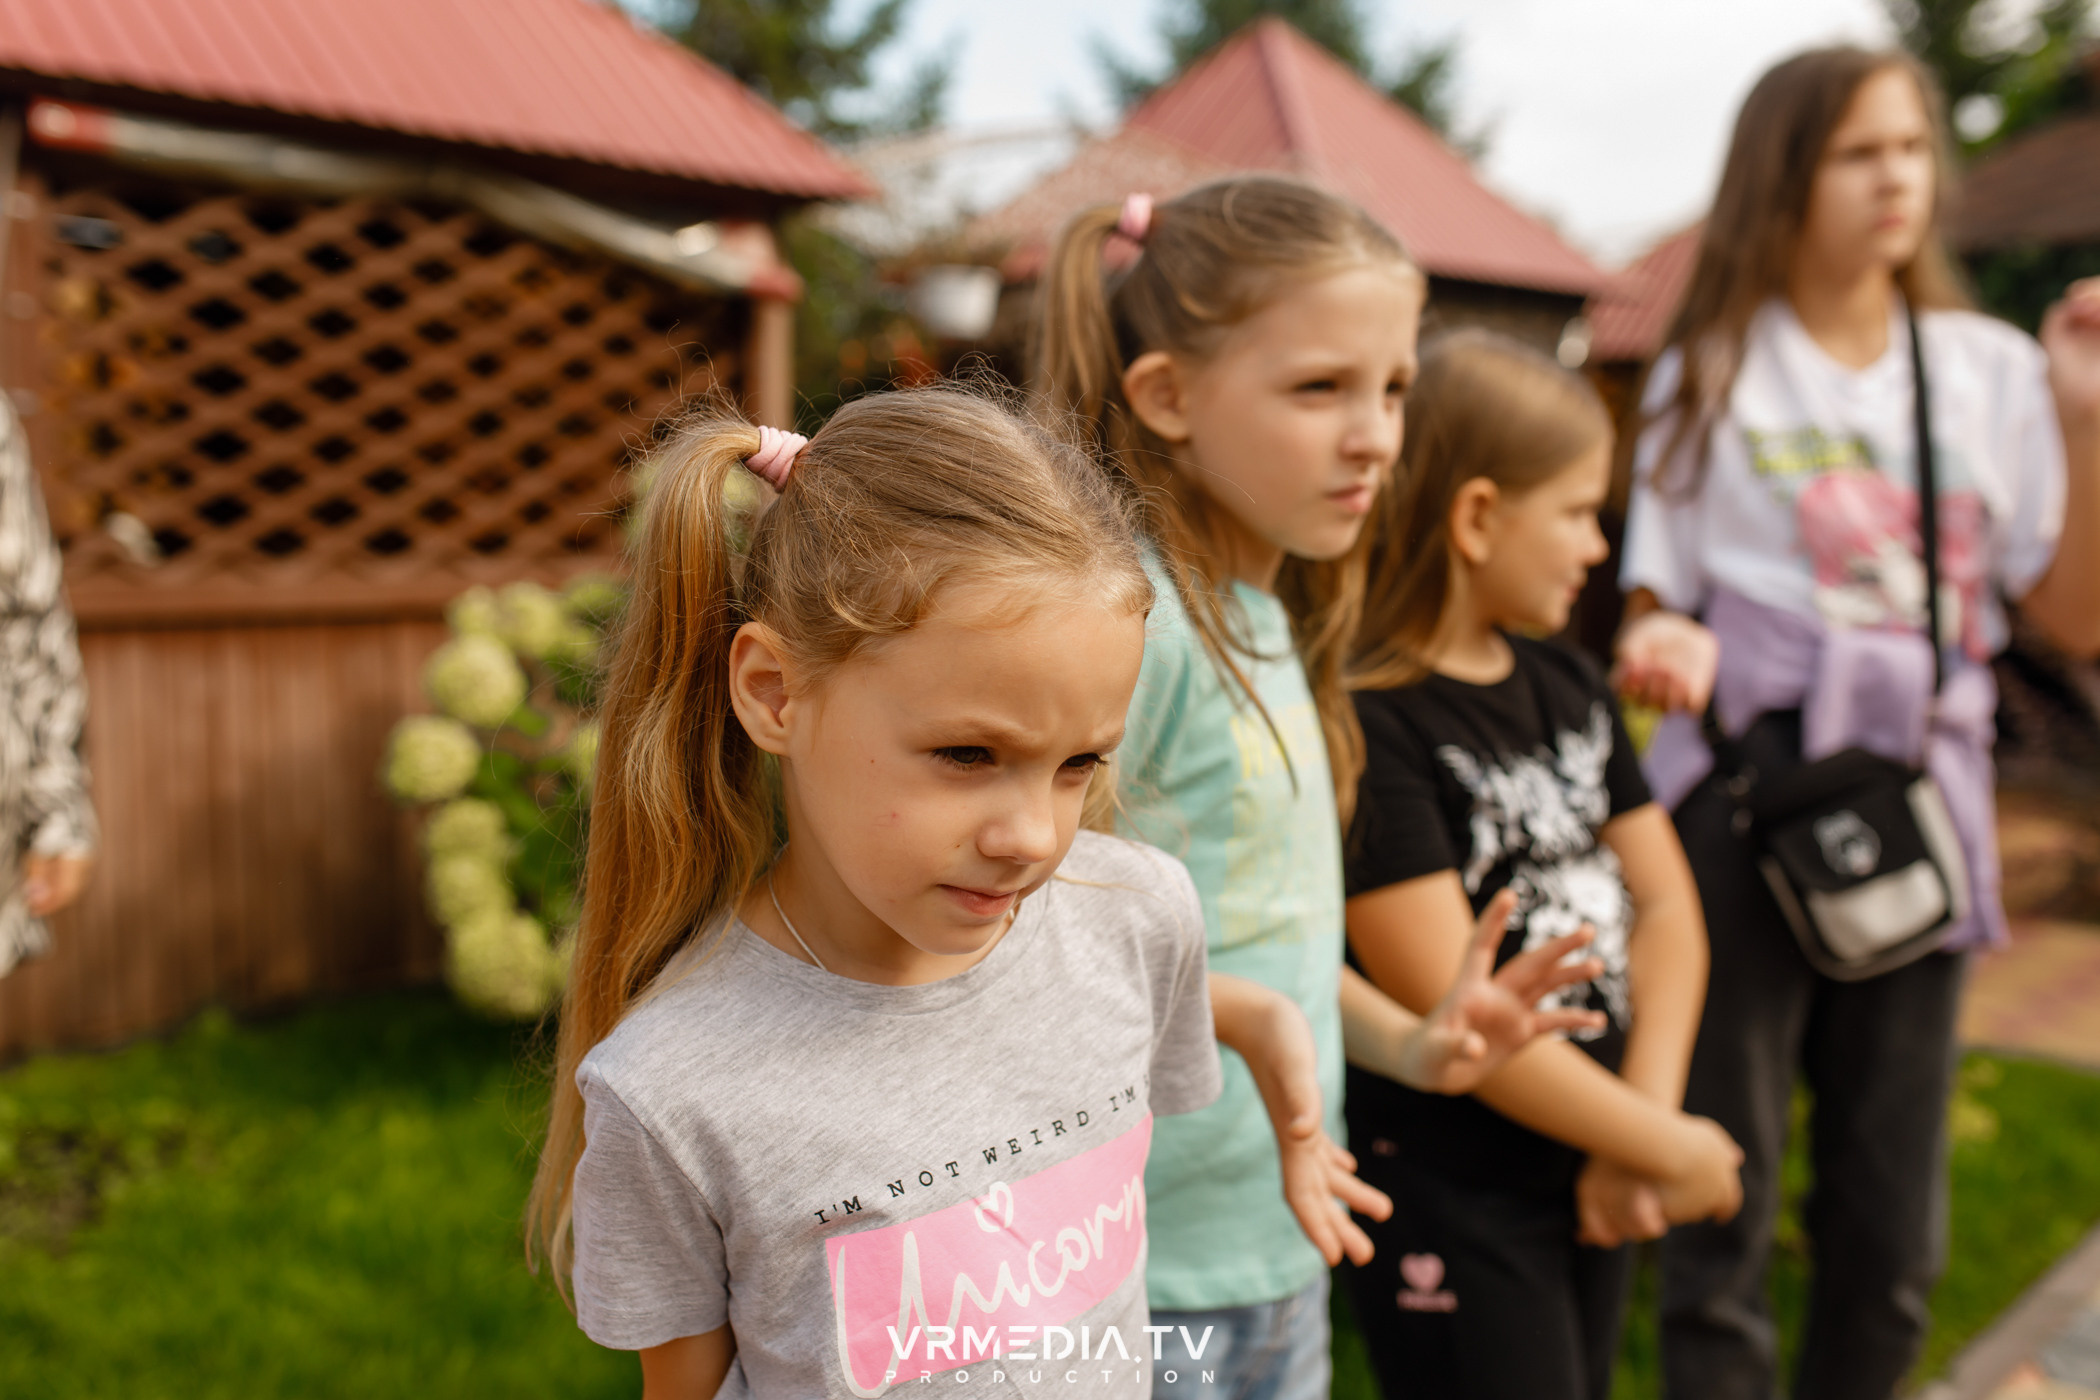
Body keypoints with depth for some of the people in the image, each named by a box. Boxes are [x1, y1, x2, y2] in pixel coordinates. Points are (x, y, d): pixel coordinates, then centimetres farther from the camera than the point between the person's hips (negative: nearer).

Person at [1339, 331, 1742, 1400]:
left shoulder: (1567, 688, 7)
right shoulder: (1370, 725, -20)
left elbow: (1665, 904, 5)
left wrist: (1641, 1125, -8)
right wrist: (1668, 1147, -12)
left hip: (1587, 1182, 8)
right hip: (1452, 1210, -8)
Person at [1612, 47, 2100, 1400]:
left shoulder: (1990, 370, 7)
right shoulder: (1714, 373, 3)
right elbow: (1656, 604, 4)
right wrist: (1666, 652, -19)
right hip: (1744, 795, -2)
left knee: (1895, 1230, 12)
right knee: (1723, 1212, 1)